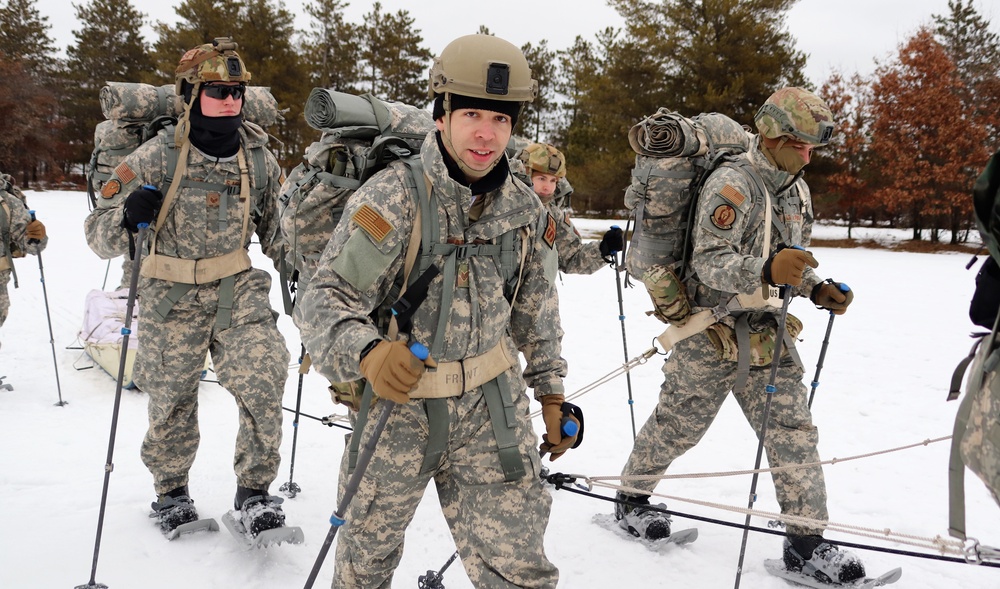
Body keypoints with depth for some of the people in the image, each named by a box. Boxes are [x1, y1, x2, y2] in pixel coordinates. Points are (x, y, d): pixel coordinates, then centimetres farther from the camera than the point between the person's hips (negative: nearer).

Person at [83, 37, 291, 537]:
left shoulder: (258, 157, 1)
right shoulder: (158, 156, -10)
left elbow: (274, 229, 18)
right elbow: (98, 235, -9)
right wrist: (127, 217, -30)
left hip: (239, 290, 2)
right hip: (172, 297, -1)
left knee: (265, 382, -16)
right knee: (171, 401, 10)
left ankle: (254, 491, 3)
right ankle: (171, 491, 37)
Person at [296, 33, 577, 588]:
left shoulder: (525, 209, 0)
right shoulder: (392, 197, -16)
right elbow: (324, 299, -18)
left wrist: (551, 392, 15)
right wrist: (367, 353, -37)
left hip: (492, 411, 3)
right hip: (400, 405, -2)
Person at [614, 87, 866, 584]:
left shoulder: (796, 188, 10)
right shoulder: (732, 184, -18)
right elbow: (708, 262, -24)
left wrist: (816, 289, 1)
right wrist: (768, 270, -39)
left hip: (767, 332, 7)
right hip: (714, 332, -7)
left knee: (793, 429, 3)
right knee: (678, 423, 7)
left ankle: (805, 543, 12)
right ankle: (631, 500, 30)